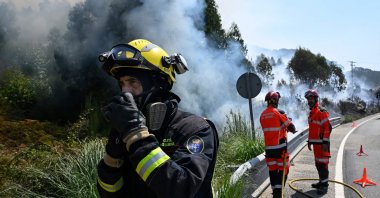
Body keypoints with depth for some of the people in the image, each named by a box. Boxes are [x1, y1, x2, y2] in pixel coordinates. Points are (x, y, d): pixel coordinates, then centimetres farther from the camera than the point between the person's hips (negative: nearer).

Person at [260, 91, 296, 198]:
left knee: (272, 170, 12)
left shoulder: (262, 115, 6)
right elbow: (290, 126, -2)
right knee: (283, 169, 3)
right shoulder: (279, 113, -11)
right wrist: (293, 129, 20)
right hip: (280, 147, -5)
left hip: (268, 147, 5)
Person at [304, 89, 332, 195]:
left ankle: (324, 185, 1)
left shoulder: (322, 112, -13)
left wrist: (325, 142, -20)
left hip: (322, 143, -9)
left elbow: (328, 127, -17)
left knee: (322, 163, -5)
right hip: (315, 142, 9)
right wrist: (309, 141, 22)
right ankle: (322, 181, 26)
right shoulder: (311, 113, 15)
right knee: (318, 163, 15)